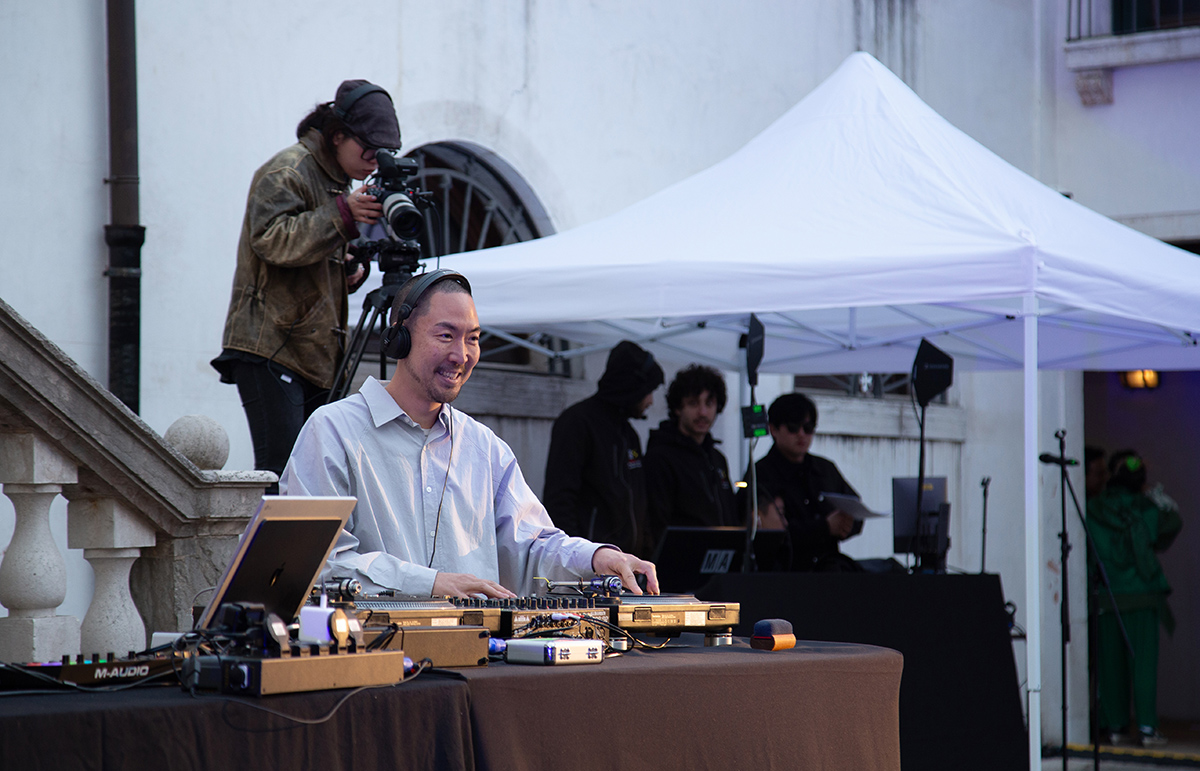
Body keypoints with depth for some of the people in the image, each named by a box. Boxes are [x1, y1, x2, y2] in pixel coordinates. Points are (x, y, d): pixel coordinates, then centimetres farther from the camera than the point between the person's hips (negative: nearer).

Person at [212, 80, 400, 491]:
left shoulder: (336, 181, 22)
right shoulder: (285, 173, -7)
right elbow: (273, 240, -22)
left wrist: (353, 269, 9)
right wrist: (343, 215, -27)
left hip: (315, 354, 9)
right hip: (270, 351, -9)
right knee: (278, 470, -14)